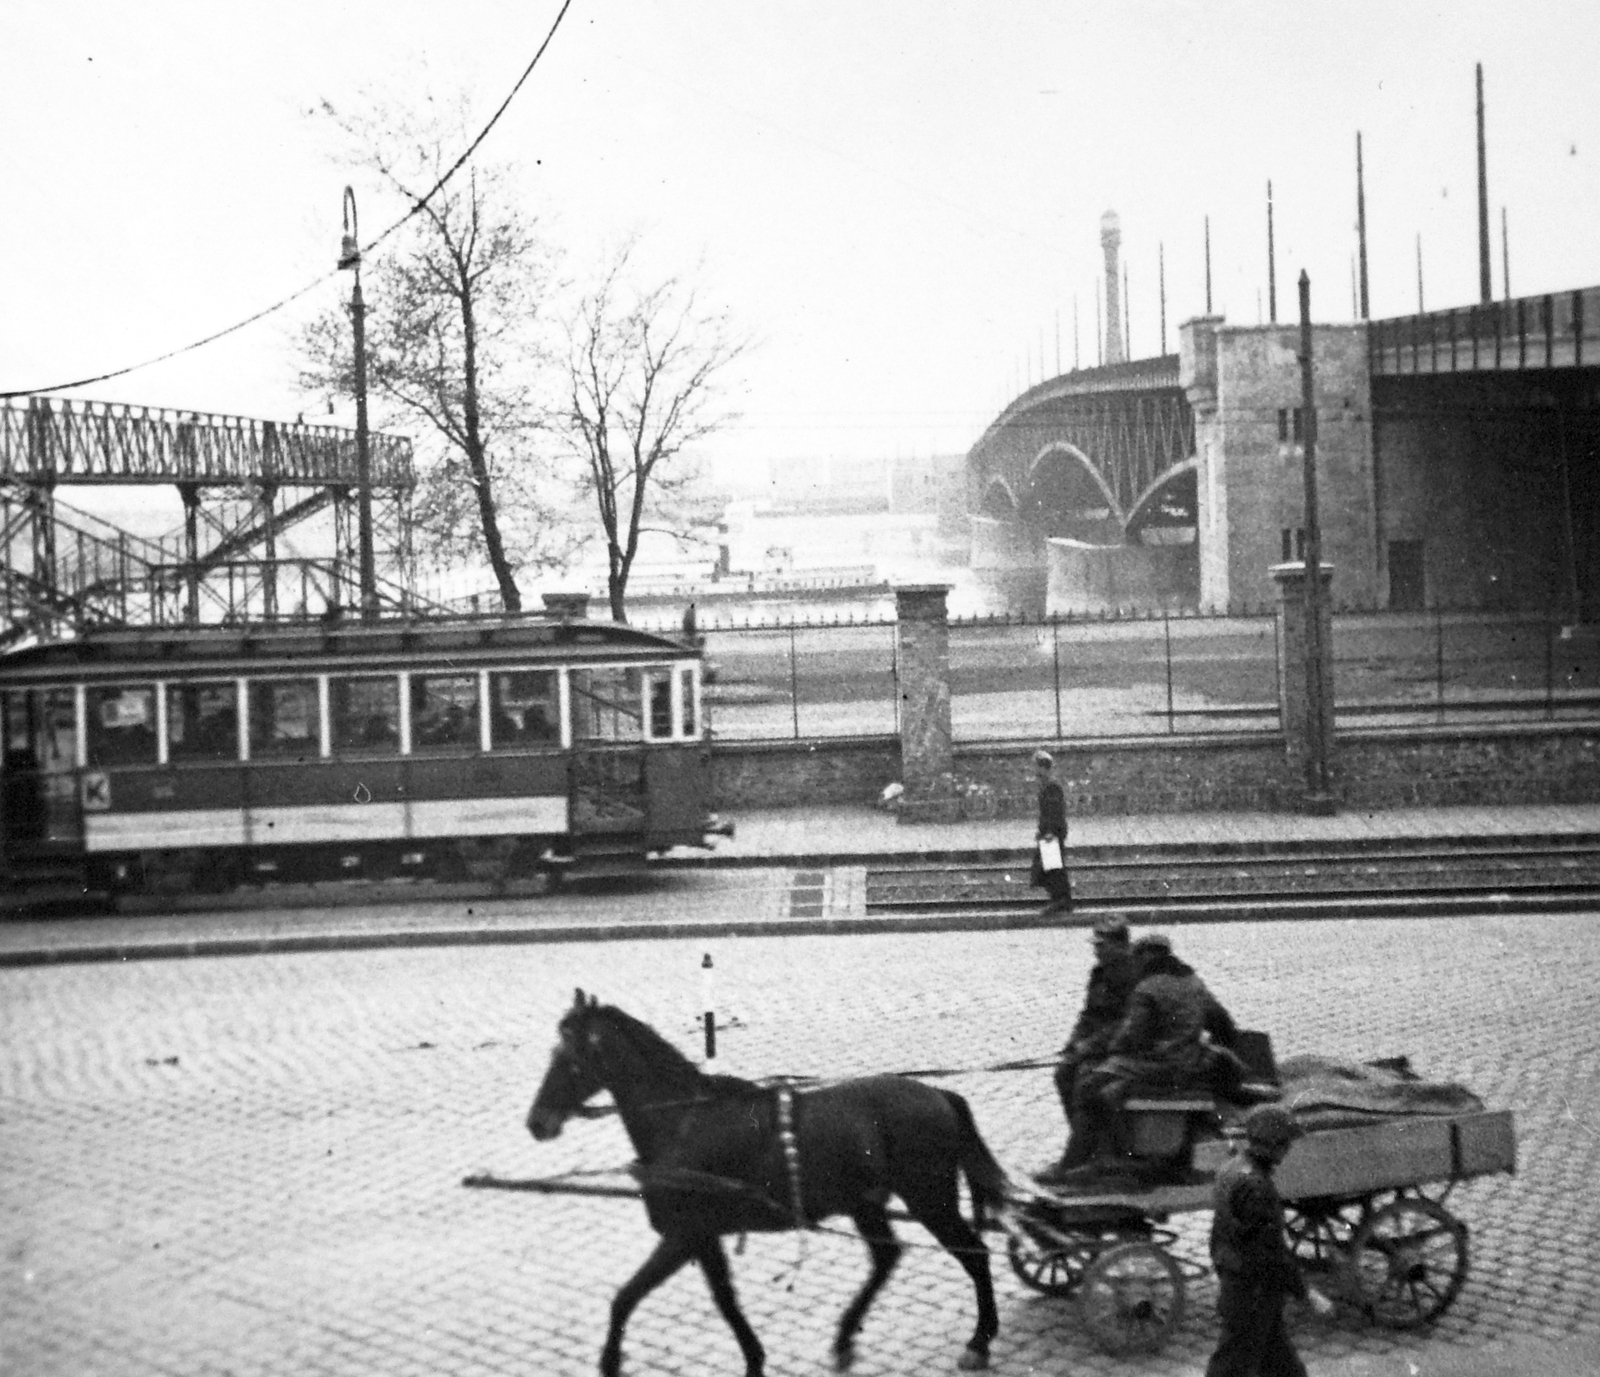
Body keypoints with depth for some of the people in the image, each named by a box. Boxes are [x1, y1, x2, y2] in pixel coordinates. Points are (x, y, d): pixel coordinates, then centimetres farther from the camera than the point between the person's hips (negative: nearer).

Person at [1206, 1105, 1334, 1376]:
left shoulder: (1233, 1170, 5)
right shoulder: (1254, 1186, -26)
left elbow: (1219, 1229, 15)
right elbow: (1272, 1251, -24)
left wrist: (1222, 1275, 25)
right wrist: (1308, 1294, -17)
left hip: (1234, 1281, 10)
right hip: (1252, 1296, -10)